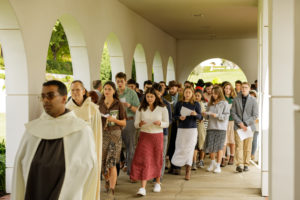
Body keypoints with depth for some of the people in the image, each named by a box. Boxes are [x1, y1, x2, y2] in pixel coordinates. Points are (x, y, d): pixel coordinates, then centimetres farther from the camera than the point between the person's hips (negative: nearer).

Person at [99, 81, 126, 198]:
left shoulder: (118, 104, 0)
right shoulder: (99, 104, 7)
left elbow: (124, 123, 1)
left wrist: (114, 119, -14)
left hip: (115, 134, -3)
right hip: (102, 134, 3)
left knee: (111, 162, -11)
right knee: (102, 161, 4)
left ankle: (111, 189, -9)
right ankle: (107, 181, 34)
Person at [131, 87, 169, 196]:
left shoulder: (162, 108, -2)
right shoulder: (141, 109, 1)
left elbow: (167, 123, 2)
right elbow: (136, 124, 3)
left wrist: (160, 123, -19)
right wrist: (140, 124, -20)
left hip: (157, 136, 0)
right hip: (144, 135, 0)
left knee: (157, 160, 9)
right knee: (144, 160, -9)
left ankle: (158, 182, 30)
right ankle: (143, 187, -12)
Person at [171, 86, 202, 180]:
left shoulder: (196, 104, 2)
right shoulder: (179, 103, 6)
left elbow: (200, 117, -1)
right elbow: (174, 115, 8)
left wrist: (195, 114, -22)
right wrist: (179, 117, -12)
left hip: (192, 129, -1)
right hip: (181, 129, 1)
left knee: (189, 149, -5)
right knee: (180, 148, -2)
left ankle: (188, 170, 1)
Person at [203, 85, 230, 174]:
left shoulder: (224, 103, -2)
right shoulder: (210, 103, 11)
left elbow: (226, 116, -6)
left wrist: (217, 115, -19)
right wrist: (205, 114, -5)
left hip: (221, 128, -4)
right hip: (211, 127, 4)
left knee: (219, 146, -1)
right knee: (210, 146, 2)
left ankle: (218, 166, 9)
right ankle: (212, 163, 25)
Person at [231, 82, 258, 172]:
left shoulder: (253, 100, 1)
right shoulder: (236, 99, 4)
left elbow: (255, 115, -1)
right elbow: (232, 112, 3)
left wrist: (246, 124, -11)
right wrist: (240, 123, -8)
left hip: (249, 126, 0)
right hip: (238, 126, 0)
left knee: (248, 147, 4)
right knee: (239, 145, -7)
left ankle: (246, 164, 13)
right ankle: (238, 165, -9)